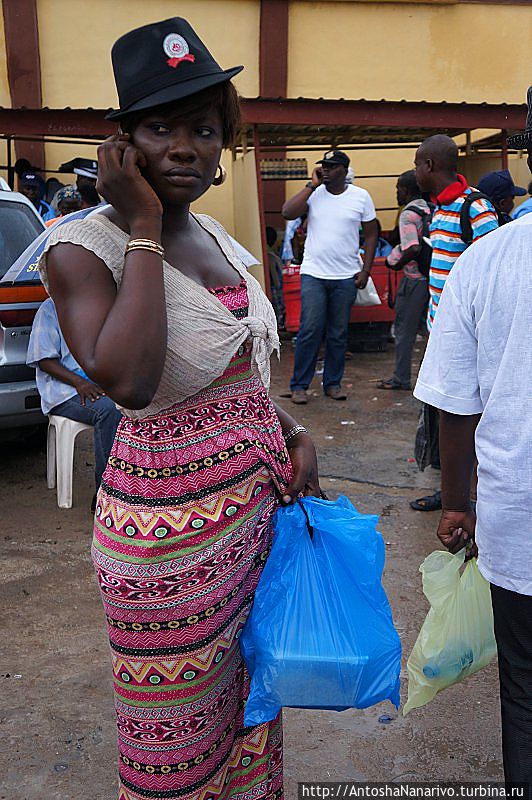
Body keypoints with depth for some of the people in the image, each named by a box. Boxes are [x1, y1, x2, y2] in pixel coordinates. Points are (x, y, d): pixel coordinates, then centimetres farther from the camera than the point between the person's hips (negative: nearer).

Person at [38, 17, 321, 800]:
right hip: (173, 519, -7)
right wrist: (142, 229, -23)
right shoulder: (83, 249, -14)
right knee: (180, 737, 13)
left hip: (259, 499, 7)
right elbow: (129, 381, -33)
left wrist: (292, 433, 1)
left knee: (252, 693, 24)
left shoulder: (211, 233, 7)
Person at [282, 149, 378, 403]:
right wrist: (312, 185, -11)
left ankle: (333, 383, 20)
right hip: (313, 274, -1)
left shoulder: (361, 196, 3)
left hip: (346, 277, 1)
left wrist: (365, 271, 0)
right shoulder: (313, 192, 3)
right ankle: (299, 385, 7)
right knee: (310, 330, -4)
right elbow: (287, 213, -13)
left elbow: (371, 235, 7)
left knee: (338, 334, 8)